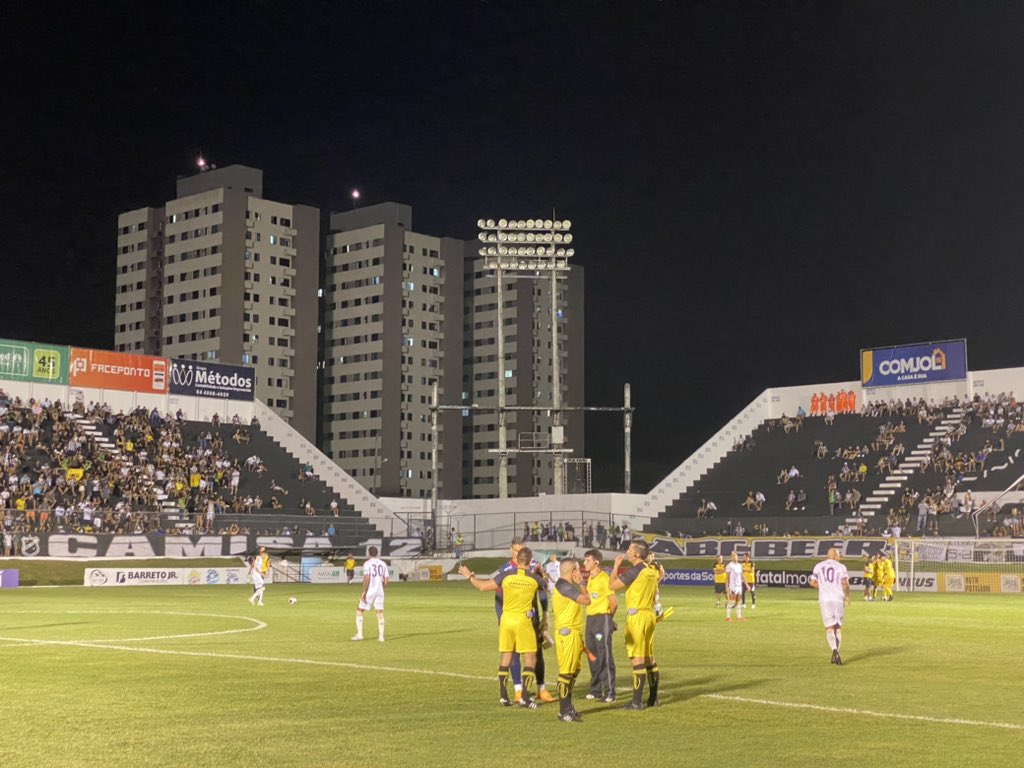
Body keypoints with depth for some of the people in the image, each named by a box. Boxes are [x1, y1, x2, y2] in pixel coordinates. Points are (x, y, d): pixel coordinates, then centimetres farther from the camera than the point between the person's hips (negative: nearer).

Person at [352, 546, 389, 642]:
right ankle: (381, 636, 2)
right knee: (380, 613, 6)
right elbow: (386, 580, 6)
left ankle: (359, 634, 0)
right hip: (380, 591, 4)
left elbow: (366, 579, -17)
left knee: (359, 611, 7)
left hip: (369, 591, -4)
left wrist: (364, 592, -13)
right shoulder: (383, 564, 7)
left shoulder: (367, 563, -7)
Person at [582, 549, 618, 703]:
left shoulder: (604, 578, -12)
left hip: (602, 619, -8)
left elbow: (614, 602, -13)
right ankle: (596, 690, 19)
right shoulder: (589, 578, 13)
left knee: (605, 655, -6)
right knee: (592, 655, 11)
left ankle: (609, 692, -3)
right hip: (590, 619, 8)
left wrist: (607, 618, 2)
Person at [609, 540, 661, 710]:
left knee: (637, 659, -7)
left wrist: (616, 566, 0)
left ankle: (637, 702, -6)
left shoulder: (635, 570, -15)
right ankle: (653, 698, 19)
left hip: (636, 615, -8)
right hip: (649, 614, 8)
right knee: (649, 659, 13)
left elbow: (613, 585, -14)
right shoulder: (652, 570, 9)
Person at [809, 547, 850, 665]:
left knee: (829, 627, 0)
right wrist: (847, 595, 5)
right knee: (838, 627, 12)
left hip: (824, 599, 1)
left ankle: (835, 650, -25)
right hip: (838, 599, -1)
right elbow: (845, 583, -11)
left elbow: (813, 582, 4)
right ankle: (835, 655, 10)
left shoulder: (819, 566, 10)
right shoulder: (840, 567, 2)